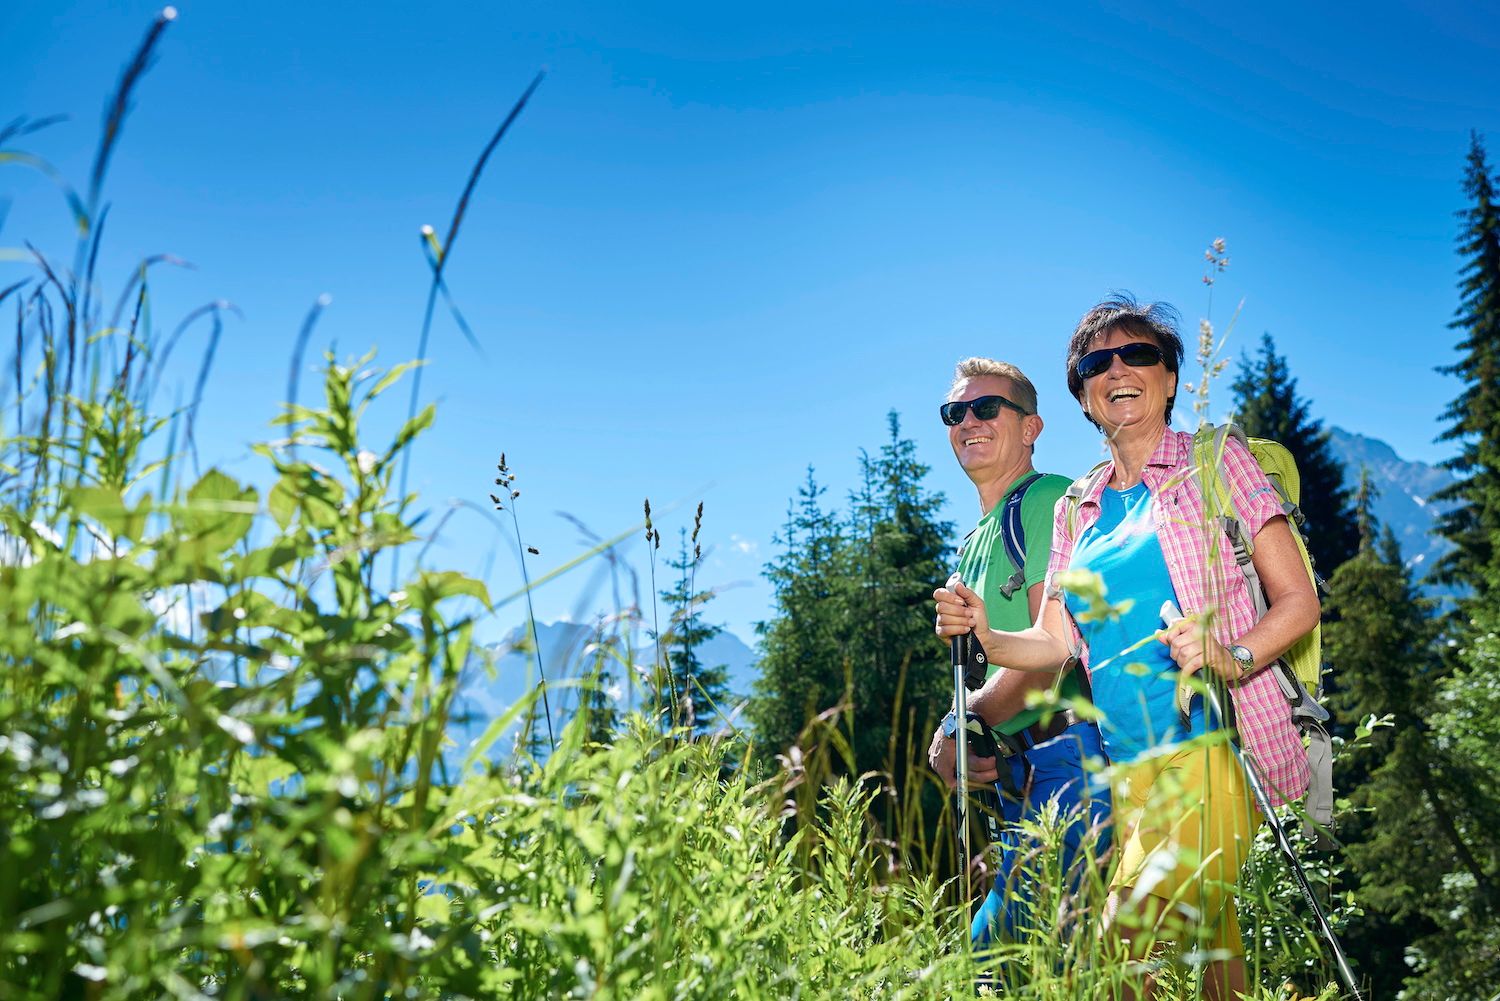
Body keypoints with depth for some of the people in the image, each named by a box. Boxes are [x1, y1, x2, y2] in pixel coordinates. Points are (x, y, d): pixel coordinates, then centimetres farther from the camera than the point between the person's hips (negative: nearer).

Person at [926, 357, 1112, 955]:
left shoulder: (1048, 499, -6)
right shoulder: (973, 544, 21)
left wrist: (956, 730, -9)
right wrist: (946, 742, 1)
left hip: (1073, 753, -9)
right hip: (1018, 771, 9)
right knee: (990, 950, 12)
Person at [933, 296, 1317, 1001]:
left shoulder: (1214, 461, 4)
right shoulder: (1076, 510, 17)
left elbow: (1299, 600, -1)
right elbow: (1054, 643, 13)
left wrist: (1232, 660, -20)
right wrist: (985, 635, -8)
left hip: (1212, 749, -5)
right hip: (1128, 770, 5)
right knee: (1209, 944, 8)